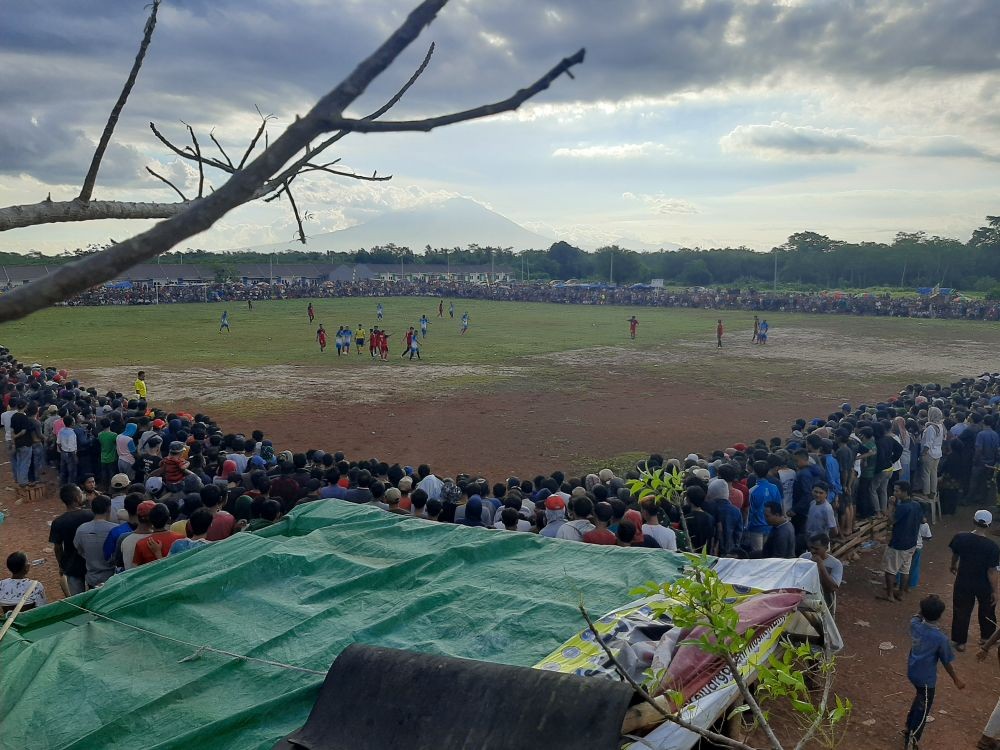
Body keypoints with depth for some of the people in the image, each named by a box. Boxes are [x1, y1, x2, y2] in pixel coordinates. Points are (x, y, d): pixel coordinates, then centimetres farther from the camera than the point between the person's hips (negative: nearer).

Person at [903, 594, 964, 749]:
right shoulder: (940, 638, -25)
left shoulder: (914, 624, -13)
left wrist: (925, 606, -1)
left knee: (920, 698, 31)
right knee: (922, 709, 12)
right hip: (926, 678, -6)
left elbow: (917, 616, 14)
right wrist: (956, 680, 4)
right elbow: (946, 662, -12)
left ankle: (909, 727, 45)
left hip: (912, 672, 6)